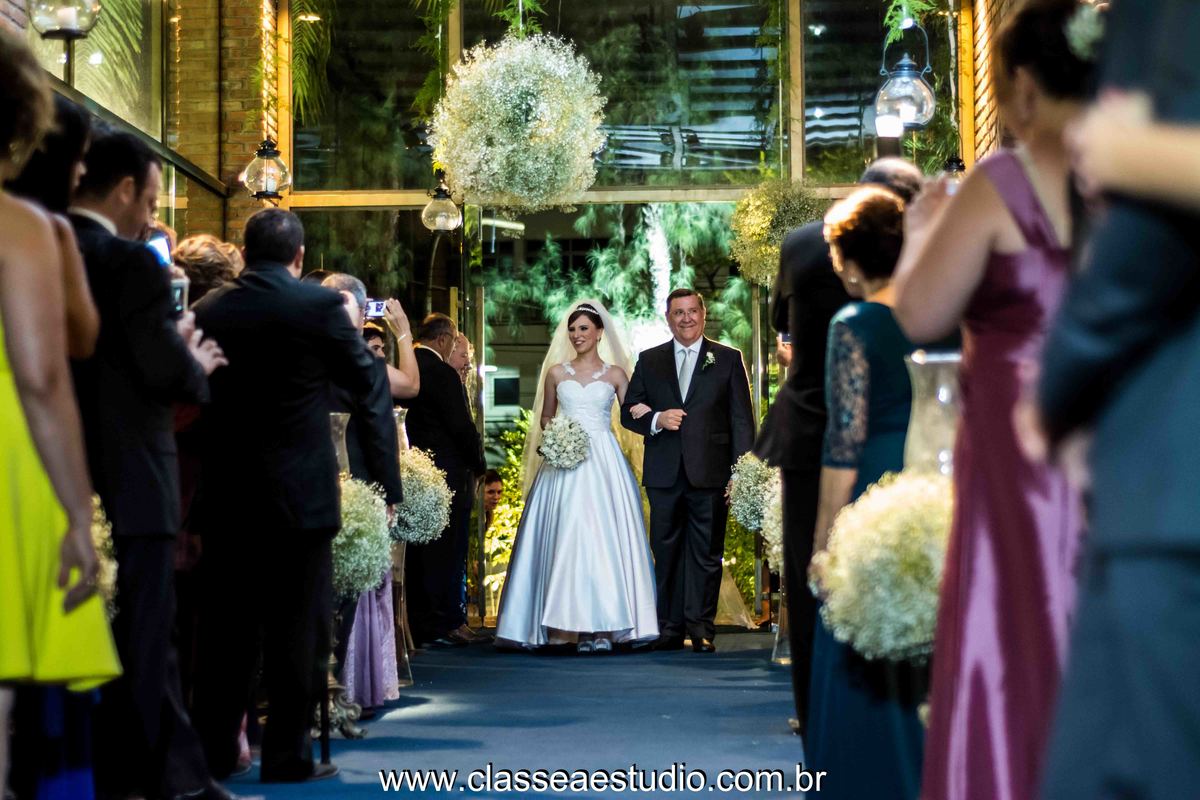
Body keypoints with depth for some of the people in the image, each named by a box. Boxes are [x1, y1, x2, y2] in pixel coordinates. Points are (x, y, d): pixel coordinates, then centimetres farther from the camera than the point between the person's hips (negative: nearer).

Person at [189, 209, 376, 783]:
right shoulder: (320, 305, -9)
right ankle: (287, 754, 5)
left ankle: (214, 750, 15)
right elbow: (363, 379, 3)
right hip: (299, 493, -4)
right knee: (297, 627, 3)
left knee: (226, 627, 10)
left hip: (225, 493, 4)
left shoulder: (208, 309, 2)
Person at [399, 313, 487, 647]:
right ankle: (444, 624, 4)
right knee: (447, 553, 0)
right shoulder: (443, 374, -15)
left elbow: (399, 419, 11)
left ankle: (419, 625, 18)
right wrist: (479, 463, 1)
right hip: (448, 475, -8)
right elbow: (461, 426, -15)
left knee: (418, 552, 12)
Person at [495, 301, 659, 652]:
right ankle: (576, 624, -2)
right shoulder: (557, 372, 12)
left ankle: (603, 626, -4)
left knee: (604, 536, -7)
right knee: (566, 537, -5)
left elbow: (632, 415, 5)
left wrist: (647, 412, -17)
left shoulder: (615, 374, 8)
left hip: (603, 461, -1)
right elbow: (545, 416, 18)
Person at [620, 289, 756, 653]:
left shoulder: (729, 360, 6)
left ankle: (701, 628, 7)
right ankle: (670, 627, 12)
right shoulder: (649, 361, 12)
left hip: (710, 473, -2)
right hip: (664, 474, 2)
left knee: (706, 553, 1)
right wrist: (657, 419, -11)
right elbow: (628, 411, 11)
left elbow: (741, 419, 2)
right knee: (666, 552, 5)